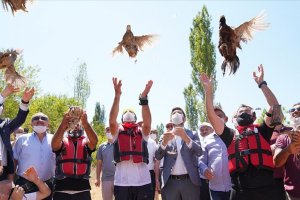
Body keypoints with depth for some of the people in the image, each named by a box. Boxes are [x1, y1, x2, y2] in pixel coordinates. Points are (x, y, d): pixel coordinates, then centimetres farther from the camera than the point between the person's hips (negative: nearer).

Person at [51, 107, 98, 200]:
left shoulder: (86, 142, 9)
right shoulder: (62, 142, 8)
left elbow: (95, 140, -14)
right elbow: (54, 145, -15)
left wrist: (85, 123, -32)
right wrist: (63, 124, -32)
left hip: (82, 189, 1)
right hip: (62, 189, 0)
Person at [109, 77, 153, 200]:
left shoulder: (142, 132, 9)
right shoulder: (118, 132, 8)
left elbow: (147, 122, -11)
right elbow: (112, 120, -11)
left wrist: (143, 98, -22)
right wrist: (117, 95, -22)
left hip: (143, 182, 1)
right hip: (122, 183, 0)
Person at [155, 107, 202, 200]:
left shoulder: (193, 134, 7)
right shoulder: (166, 136, 9)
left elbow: (199, 152, -8)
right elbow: (158, 156, -2)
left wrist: (186, 137, -25)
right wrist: (164, 141, -21)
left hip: (190, 181, -1)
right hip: (170, 182, 1)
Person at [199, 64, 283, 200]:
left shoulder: (262, 131, 15)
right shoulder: (230, 135, 13)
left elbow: (274, 106, 6)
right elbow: (211, 116, 4)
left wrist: (261, 83, 6)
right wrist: (208, 91, 1)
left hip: (266, 188, 0)